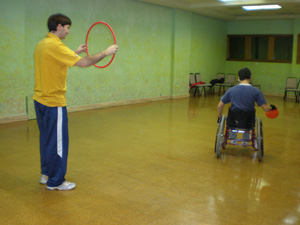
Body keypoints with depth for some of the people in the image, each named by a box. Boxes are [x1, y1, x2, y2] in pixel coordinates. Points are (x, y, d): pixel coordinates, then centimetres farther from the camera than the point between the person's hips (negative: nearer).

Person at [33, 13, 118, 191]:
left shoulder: (42, 44, 9)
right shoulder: (55, 45, -19)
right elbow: (84, 63, -24)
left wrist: (76, 52, 23)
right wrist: (106, 52, -12)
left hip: (40, 100, 10)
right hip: (54, 103, -10)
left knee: (47, 139, 19)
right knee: (58, 143, 2)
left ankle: (46, 174, 33)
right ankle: (55, 181, 13)